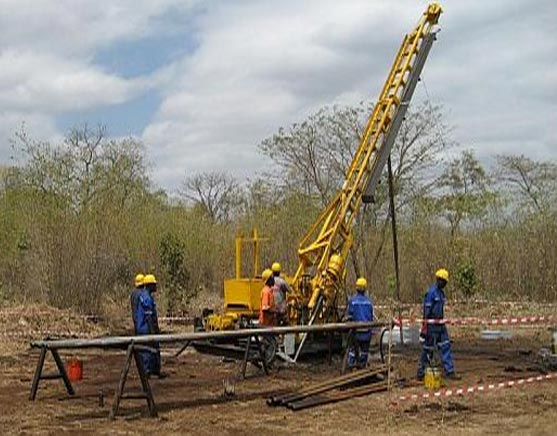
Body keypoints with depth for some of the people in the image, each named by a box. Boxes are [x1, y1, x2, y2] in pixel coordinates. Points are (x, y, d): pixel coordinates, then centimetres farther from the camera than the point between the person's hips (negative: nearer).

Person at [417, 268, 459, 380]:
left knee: (446, 347, 6)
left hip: (440, 325, 9)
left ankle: (449, 372, 10)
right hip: (431, 325, -9)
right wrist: (425, 328, -21)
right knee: (428, 349, 0)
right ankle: (421, 373, 11)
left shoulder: (441, 292, 13)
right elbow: (427, 311, -18)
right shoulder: (431, 292, -16)